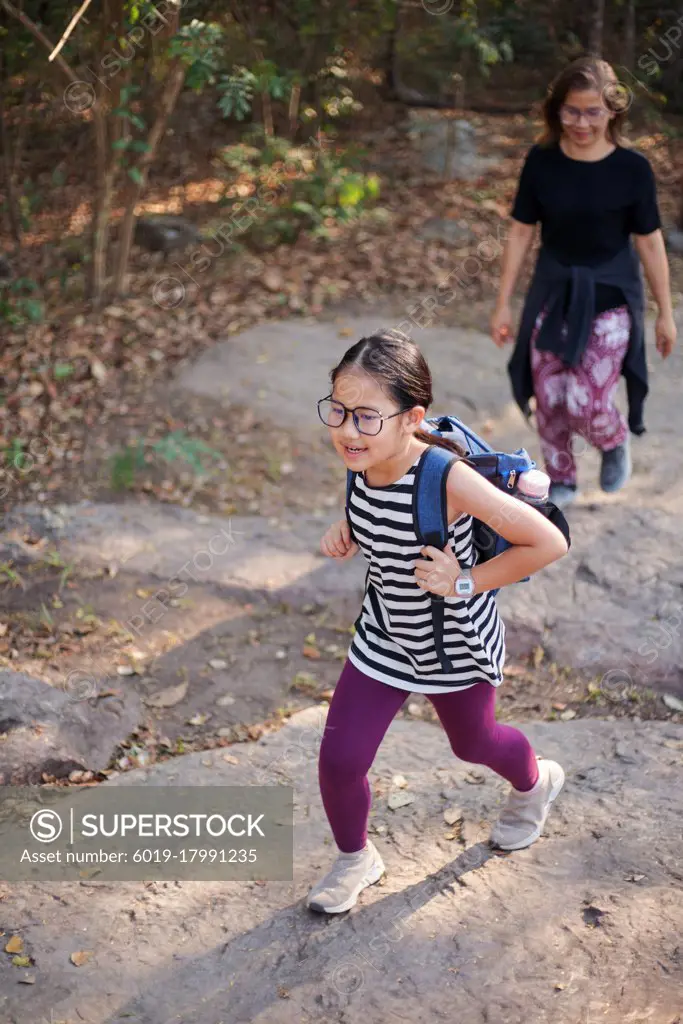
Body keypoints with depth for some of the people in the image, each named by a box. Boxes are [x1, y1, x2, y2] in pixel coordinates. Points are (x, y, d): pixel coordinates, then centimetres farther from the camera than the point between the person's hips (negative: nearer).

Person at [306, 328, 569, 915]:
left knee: (472, 742, 23)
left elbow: (549, 542, -29)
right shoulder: (362, 460, -16)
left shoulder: (447, 477, -35)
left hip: (456, 643, -4)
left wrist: (466, 582, -26)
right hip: (384, 637, 4)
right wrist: (348, 536, -11)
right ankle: (356, 859, 33)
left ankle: (536, 784, 60)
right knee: (339, 760, 2)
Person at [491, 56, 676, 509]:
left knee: (585, 404, -10)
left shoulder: (633, 168, -12)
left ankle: (615, 442, 26)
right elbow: (521, 232, 0)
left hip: (610, 297, -3)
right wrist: (503, 302, 2)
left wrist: (666, 313, 0)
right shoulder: (541, 162, -7)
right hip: (553, 293, 3)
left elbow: (650, 242, -5)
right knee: (548, 399, 6)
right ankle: (561, 482, 30)